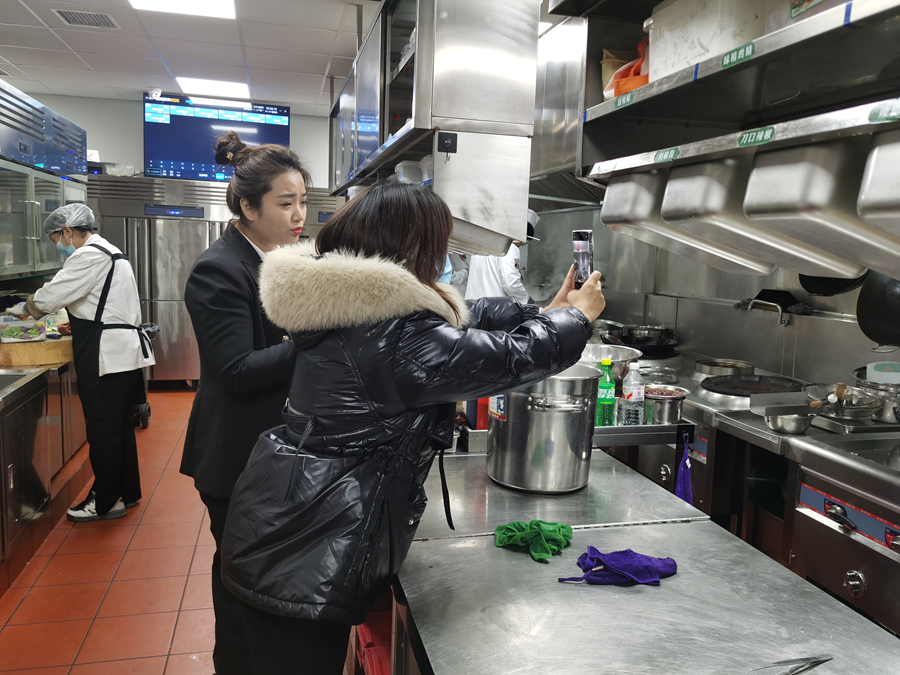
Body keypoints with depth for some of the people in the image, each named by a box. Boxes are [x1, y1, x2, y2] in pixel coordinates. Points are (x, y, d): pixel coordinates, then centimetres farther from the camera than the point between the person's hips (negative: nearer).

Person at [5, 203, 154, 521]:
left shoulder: (90, 255, -14)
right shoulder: (108, 251, 18)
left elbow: (49, 297, -13)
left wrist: (22, 308, 6)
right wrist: (74, 324, 16)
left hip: (107, 357, -10)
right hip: (122, 350, 10)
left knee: (102, 428, -1)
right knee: (120, 426, 16)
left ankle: (106, 502, 10)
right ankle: (127, 492, 27)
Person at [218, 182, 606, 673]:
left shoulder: (348, 305, 6)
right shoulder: (393, 337, -25)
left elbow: (460, 319, 14)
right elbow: (511, 357, -16)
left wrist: (543, 314, 19)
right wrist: (578, 317, 2)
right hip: (306, 557, -9)